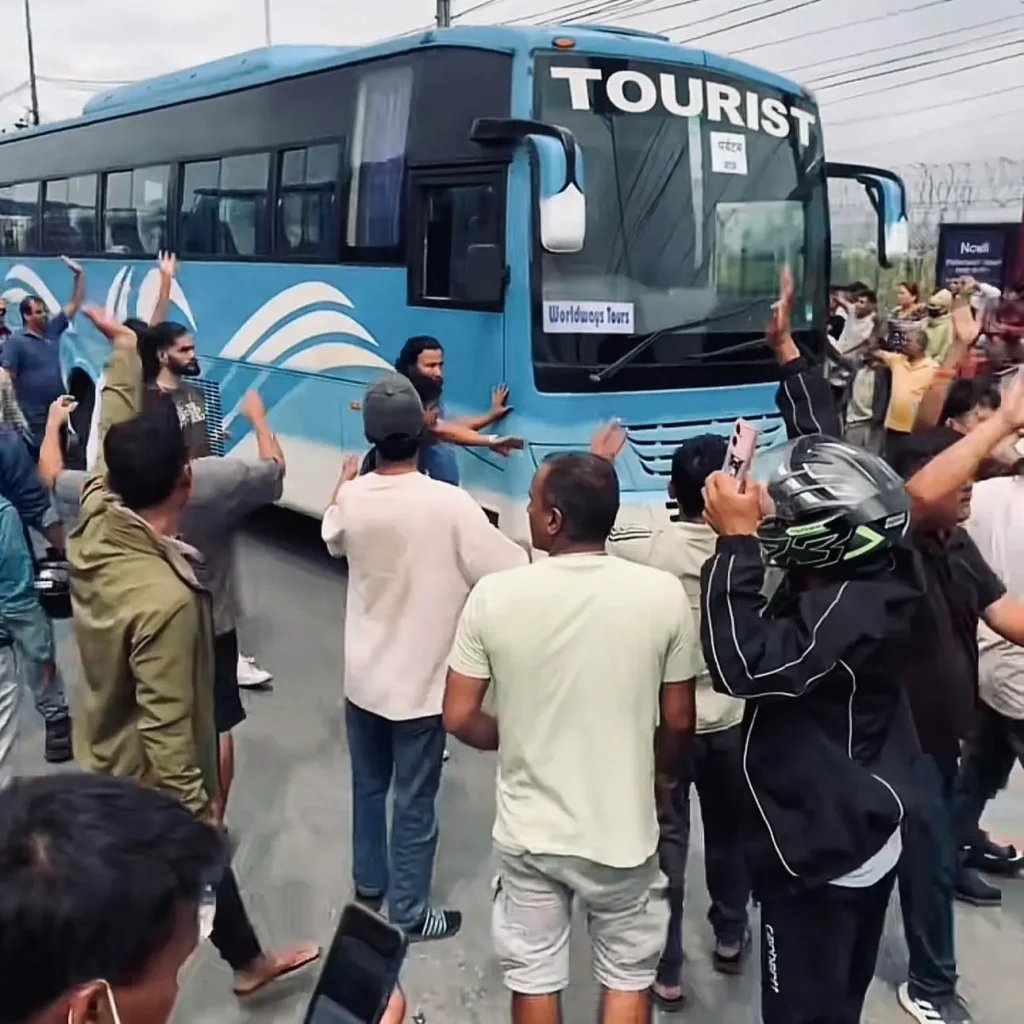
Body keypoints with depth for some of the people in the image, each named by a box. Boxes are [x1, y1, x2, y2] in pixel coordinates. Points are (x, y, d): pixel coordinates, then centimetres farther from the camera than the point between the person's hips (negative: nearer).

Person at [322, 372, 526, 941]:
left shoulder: (352, 499, -9)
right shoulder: (449, 504, -24)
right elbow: (510, 573, -23)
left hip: (363, 677, 5)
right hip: (420, 683, -5)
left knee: (369, 787, 24)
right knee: (415, 802, 11)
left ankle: (369, 887, 43)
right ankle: (408, 915, 26)